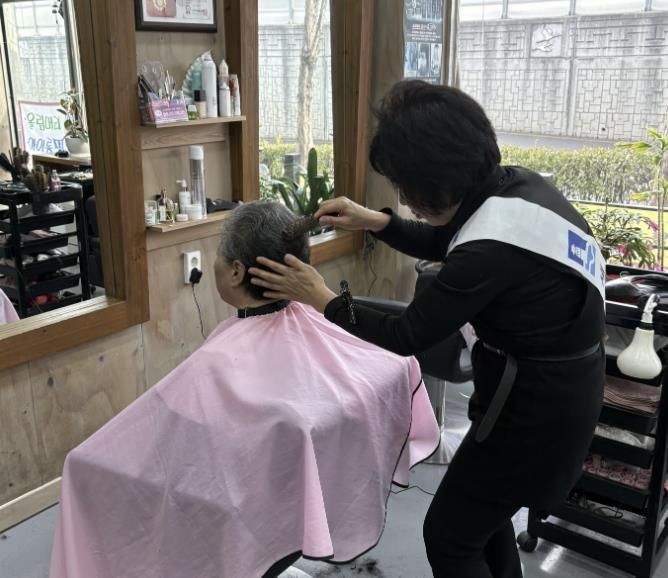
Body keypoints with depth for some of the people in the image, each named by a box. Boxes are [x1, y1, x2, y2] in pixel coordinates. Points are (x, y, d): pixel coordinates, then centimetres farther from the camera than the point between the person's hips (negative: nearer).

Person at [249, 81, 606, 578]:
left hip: (536, 406, -9)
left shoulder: (491, 249, -32)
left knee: (449, 537, 8)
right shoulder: (515, 184, -5)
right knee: (481, 509, 27)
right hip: (565, 382, 9)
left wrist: (319, 298, -10)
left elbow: (406, 338, -19)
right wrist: (375, 222, 2)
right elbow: (448, 244, 14)